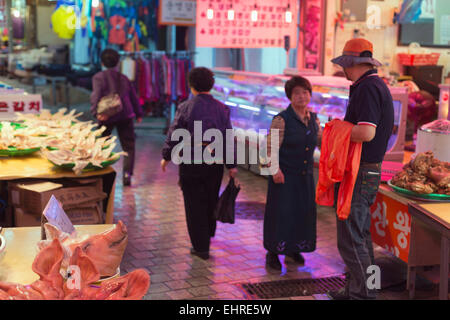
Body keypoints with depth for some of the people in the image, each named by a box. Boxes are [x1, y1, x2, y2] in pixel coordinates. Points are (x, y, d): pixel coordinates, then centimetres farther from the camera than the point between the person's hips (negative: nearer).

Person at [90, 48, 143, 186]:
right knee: (128, 146, 7)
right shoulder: (124, 78, 14)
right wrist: (139, 113, 29)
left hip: (106, 117, -2)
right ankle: (127, 173, -5)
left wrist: (96, 112, -22)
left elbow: (96, 96, -15)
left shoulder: (98, 77, 1)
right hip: (125, 116, 2)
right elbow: (133, 97, 19)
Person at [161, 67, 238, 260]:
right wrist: (232, 165, 6)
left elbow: (174, 135, -6)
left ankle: (201, 247, 8)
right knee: (211, 199, 22)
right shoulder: (221, 109, -1)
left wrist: (166, 156, 9)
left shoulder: (185, 108, -11)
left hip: (191, 162, -4)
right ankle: (208, 234, 43)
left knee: (195, 204, 5)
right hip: (216, 162, 4)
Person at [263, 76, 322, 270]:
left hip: (305, 175, 6)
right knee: (280, 213, 0)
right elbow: (271, 148, -15)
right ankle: (272, 253, 14)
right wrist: (275, 170, -24)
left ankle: (293, 248, 31)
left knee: (304, 212, 13)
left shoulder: (313, 119, 5)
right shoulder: (282, 120, -13)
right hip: (284, 175, -6)